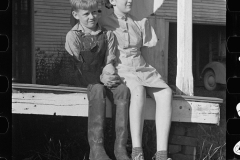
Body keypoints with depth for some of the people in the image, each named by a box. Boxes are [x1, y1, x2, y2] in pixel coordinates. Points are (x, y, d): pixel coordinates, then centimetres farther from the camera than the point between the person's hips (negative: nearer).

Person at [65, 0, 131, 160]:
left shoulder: (107, 35, 6)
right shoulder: (73, 36, -5)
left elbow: (110, 61, 7)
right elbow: (78, 67, -10)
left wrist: (109, 69, -18)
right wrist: (101, 78, -21)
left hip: (102, 77, 4)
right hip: (82, 79, -4)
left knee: (123, 90, -25)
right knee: (98, 90, -35)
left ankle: (120, 147, -27)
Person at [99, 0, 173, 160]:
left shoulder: (139, 23, 18)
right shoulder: (104, 23, 6)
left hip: (142, 69, 5)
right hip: (120, 71, -5)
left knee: (166, 92, -26)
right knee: (138, 91, -39)